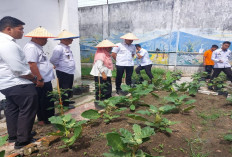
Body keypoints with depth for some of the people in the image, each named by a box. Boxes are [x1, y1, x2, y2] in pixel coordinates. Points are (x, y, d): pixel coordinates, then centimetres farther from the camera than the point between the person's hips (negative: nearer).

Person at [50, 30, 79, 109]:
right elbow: (53, 60, -21)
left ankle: (67, 100, 36)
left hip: (70, 72, 9)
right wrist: (59, 65, -7)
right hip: (63, 73, -9)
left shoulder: (67, 47, 12)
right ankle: (65, 104, 13)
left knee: (69, 88, 19)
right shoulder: (59, 48, -17)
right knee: (64, 88, 1)